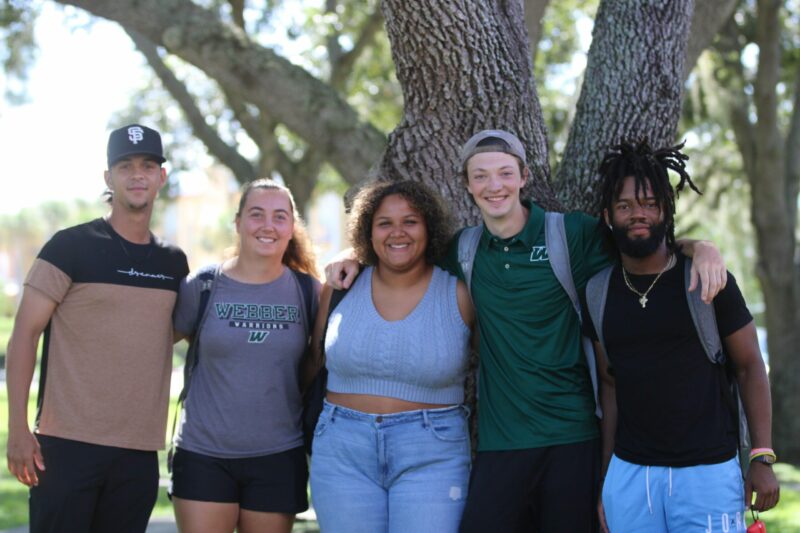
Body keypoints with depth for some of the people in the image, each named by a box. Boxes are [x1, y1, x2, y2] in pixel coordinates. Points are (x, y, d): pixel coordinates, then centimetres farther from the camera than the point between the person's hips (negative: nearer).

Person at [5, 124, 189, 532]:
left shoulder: (174, 262, 11)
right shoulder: (71, 246, -4)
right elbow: (24, 335, -6)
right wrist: (18, 429, -13)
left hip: (141, 452, 5)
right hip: (68, 445, -4)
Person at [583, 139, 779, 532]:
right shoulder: (599, 293, 7)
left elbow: (750, 367, 1)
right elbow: (611, 386, 11)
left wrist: (762, 459, -6)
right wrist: (604, 479, 9)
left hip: (708, 471, -3)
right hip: (629, 473, 3)